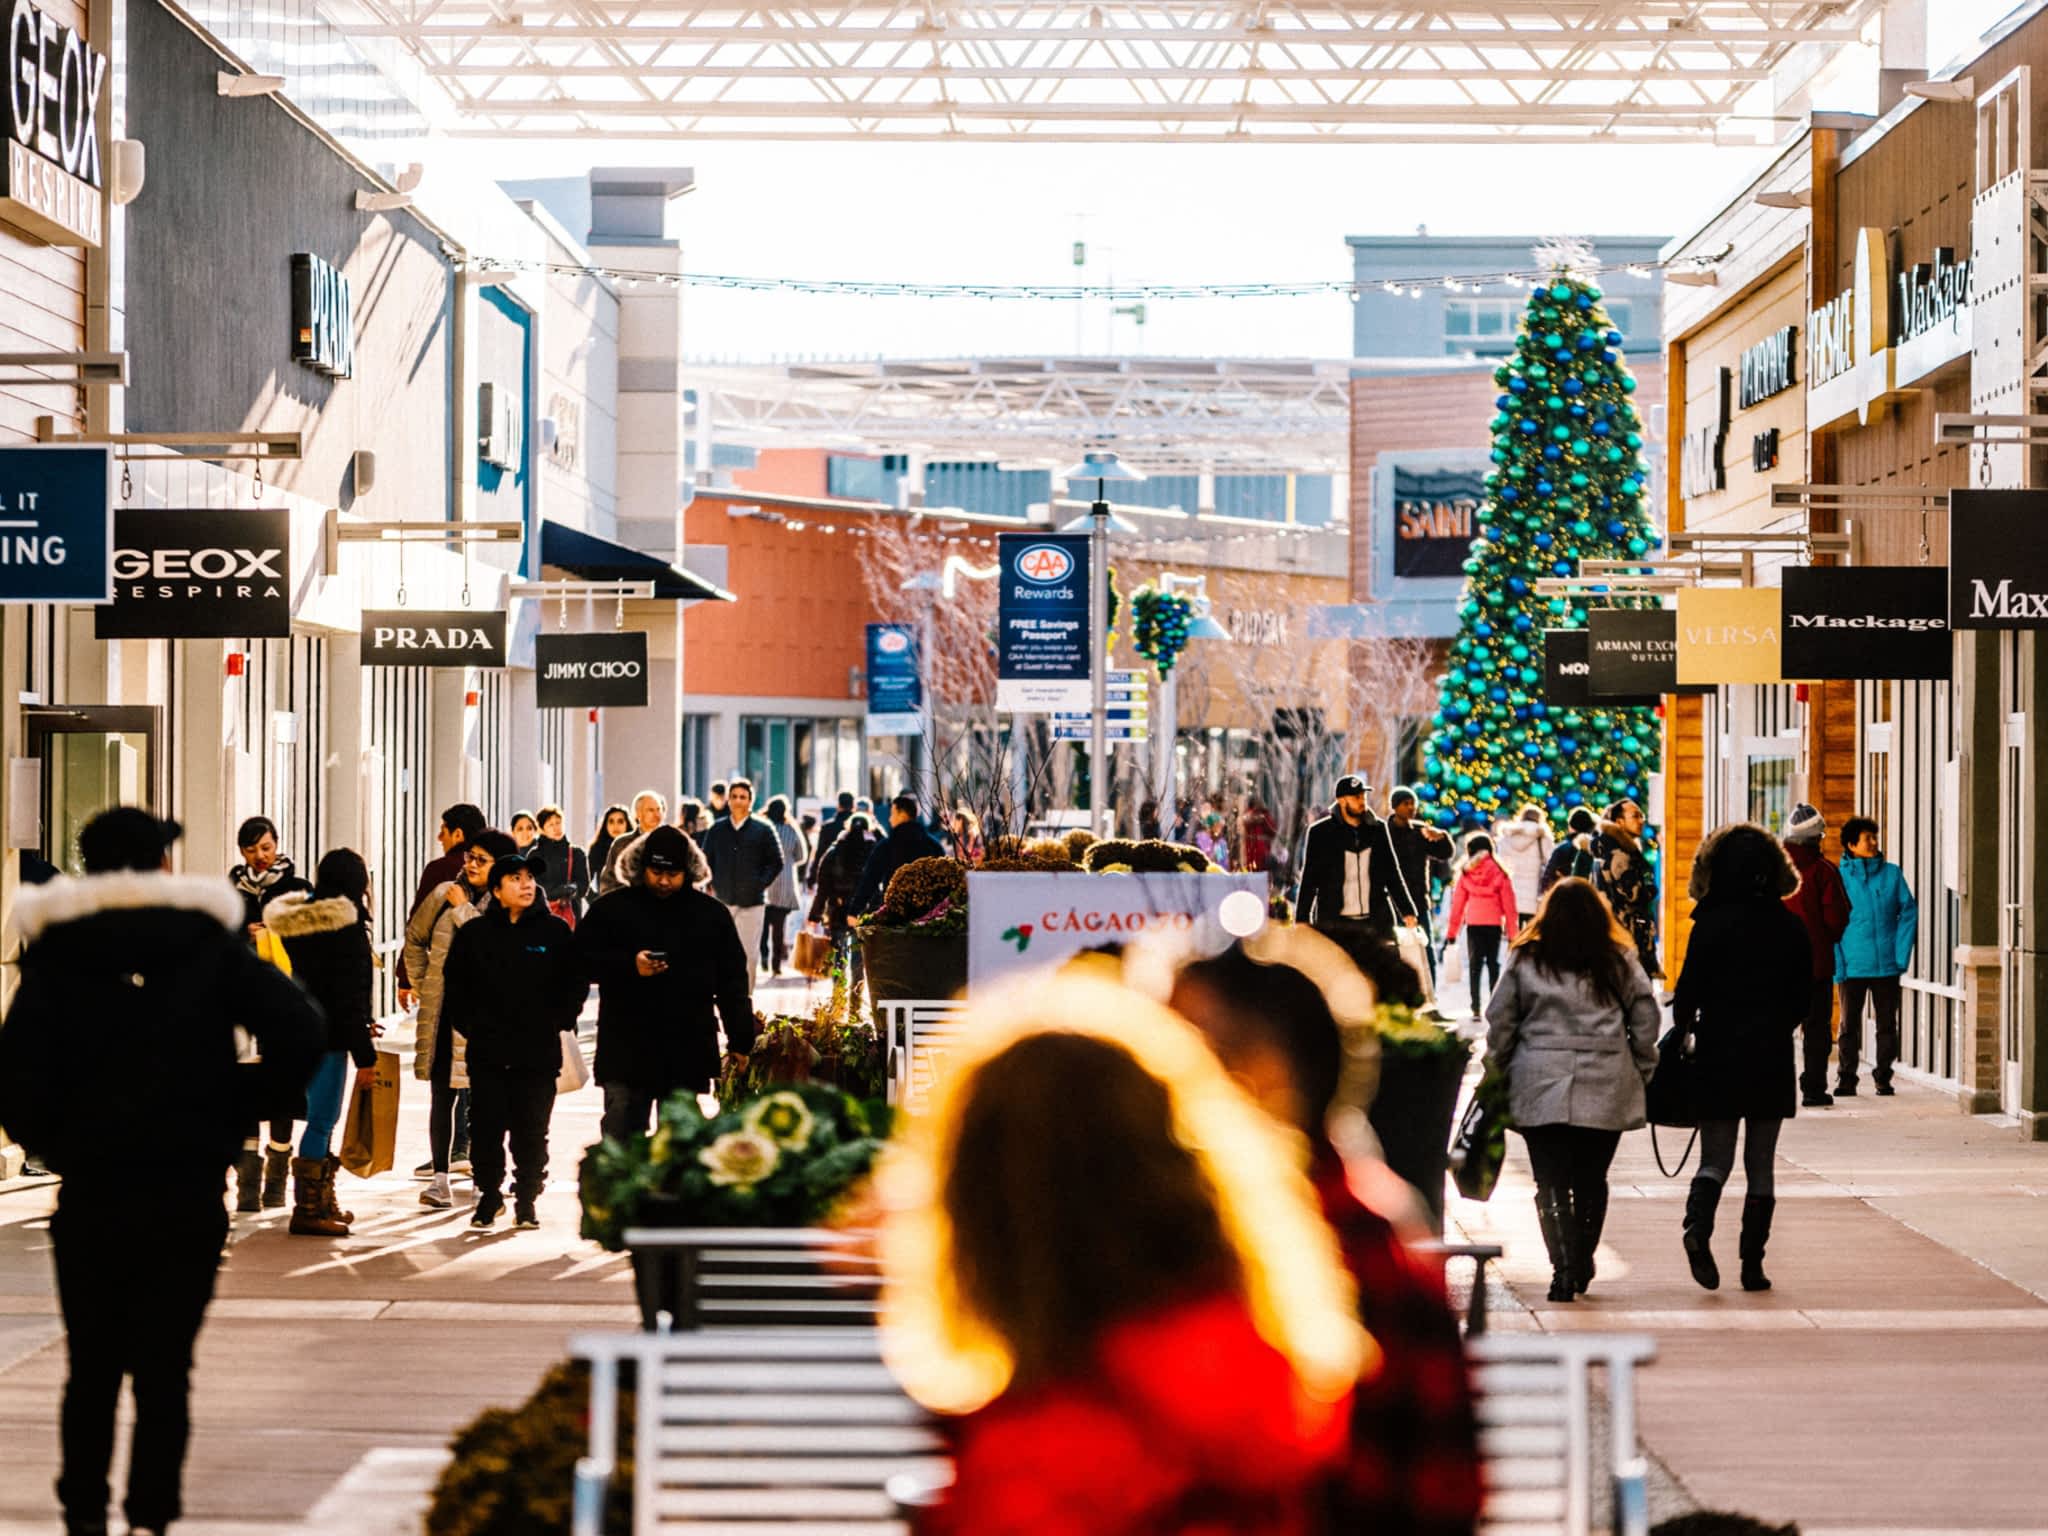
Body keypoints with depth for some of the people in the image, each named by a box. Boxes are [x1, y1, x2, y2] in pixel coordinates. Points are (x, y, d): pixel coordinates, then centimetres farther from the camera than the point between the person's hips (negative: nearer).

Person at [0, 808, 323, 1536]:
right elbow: (300, 1030, -8)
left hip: (90, 1195, 1)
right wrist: (245, 1113, 3)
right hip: (189, 1195, -1)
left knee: (92, 1367, 13)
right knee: (164, 1369, 3)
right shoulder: (211, 943, 1)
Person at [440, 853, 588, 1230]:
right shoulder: (475, 933, 4)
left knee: (532, 1130, 3)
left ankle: (527, 1200, 14)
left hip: (539, 1054, -1)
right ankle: (488, 1196, 16)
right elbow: (455, 984, 12)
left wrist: (558, 1022, 0)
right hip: (487, 1053, 1)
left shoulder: (556, 931, 1)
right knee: (485, 1128, 2)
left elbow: (577, 982, 6)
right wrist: (467, 1024, 4)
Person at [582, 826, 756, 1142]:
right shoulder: (610, 909, 3)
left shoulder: (712, 914, 7)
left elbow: (732, 983, 9)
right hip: (626, 1053, -1)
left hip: (689, 1055, 1)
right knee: (621, 1142, 0)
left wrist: (740, 1041, 5)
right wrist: (629, 965, -17)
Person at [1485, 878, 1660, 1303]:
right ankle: (1581, 1267, 17)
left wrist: (1496, 1076, 14)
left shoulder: (1524, 960, 3)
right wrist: (1642, 1073, 15)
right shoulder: (1620, 962, 6)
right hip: (1606, 1091, 1)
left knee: (1552, 1184, -1)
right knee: (1591, 1182, 13)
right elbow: (1646, 1019, 7)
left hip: (1540, 1090, -1)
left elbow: (1500, 1023, 4)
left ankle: (1563, 1269, -12)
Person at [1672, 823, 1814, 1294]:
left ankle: (1698, 1226, -20)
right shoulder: (1791, 928, 0)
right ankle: (1753, 1264, 7)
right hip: (1772, 1060, 2)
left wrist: (1683, 1027, 10)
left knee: (1715, 1159, 7)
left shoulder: (1711, 925, -9)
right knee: (1761, 1166, 9)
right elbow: (1804, 998, 5)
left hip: (1718, 1056, -2)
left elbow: (1689, 991, -9)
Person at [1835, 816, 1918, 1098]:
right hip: (1852, 965, -1)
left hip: (1887, 965, 1)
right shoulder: (1840, 877, -1)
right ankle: (1847, 1078, 11)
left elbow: (1909, 910, 6)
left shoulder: (1891, 874, 4)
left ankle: (1883, 1077, 16)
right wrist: (1837, 963, -8)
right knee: (1850, 1024, 4)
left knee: (1887, 1023, 7)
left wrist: (1902, 954, -3)